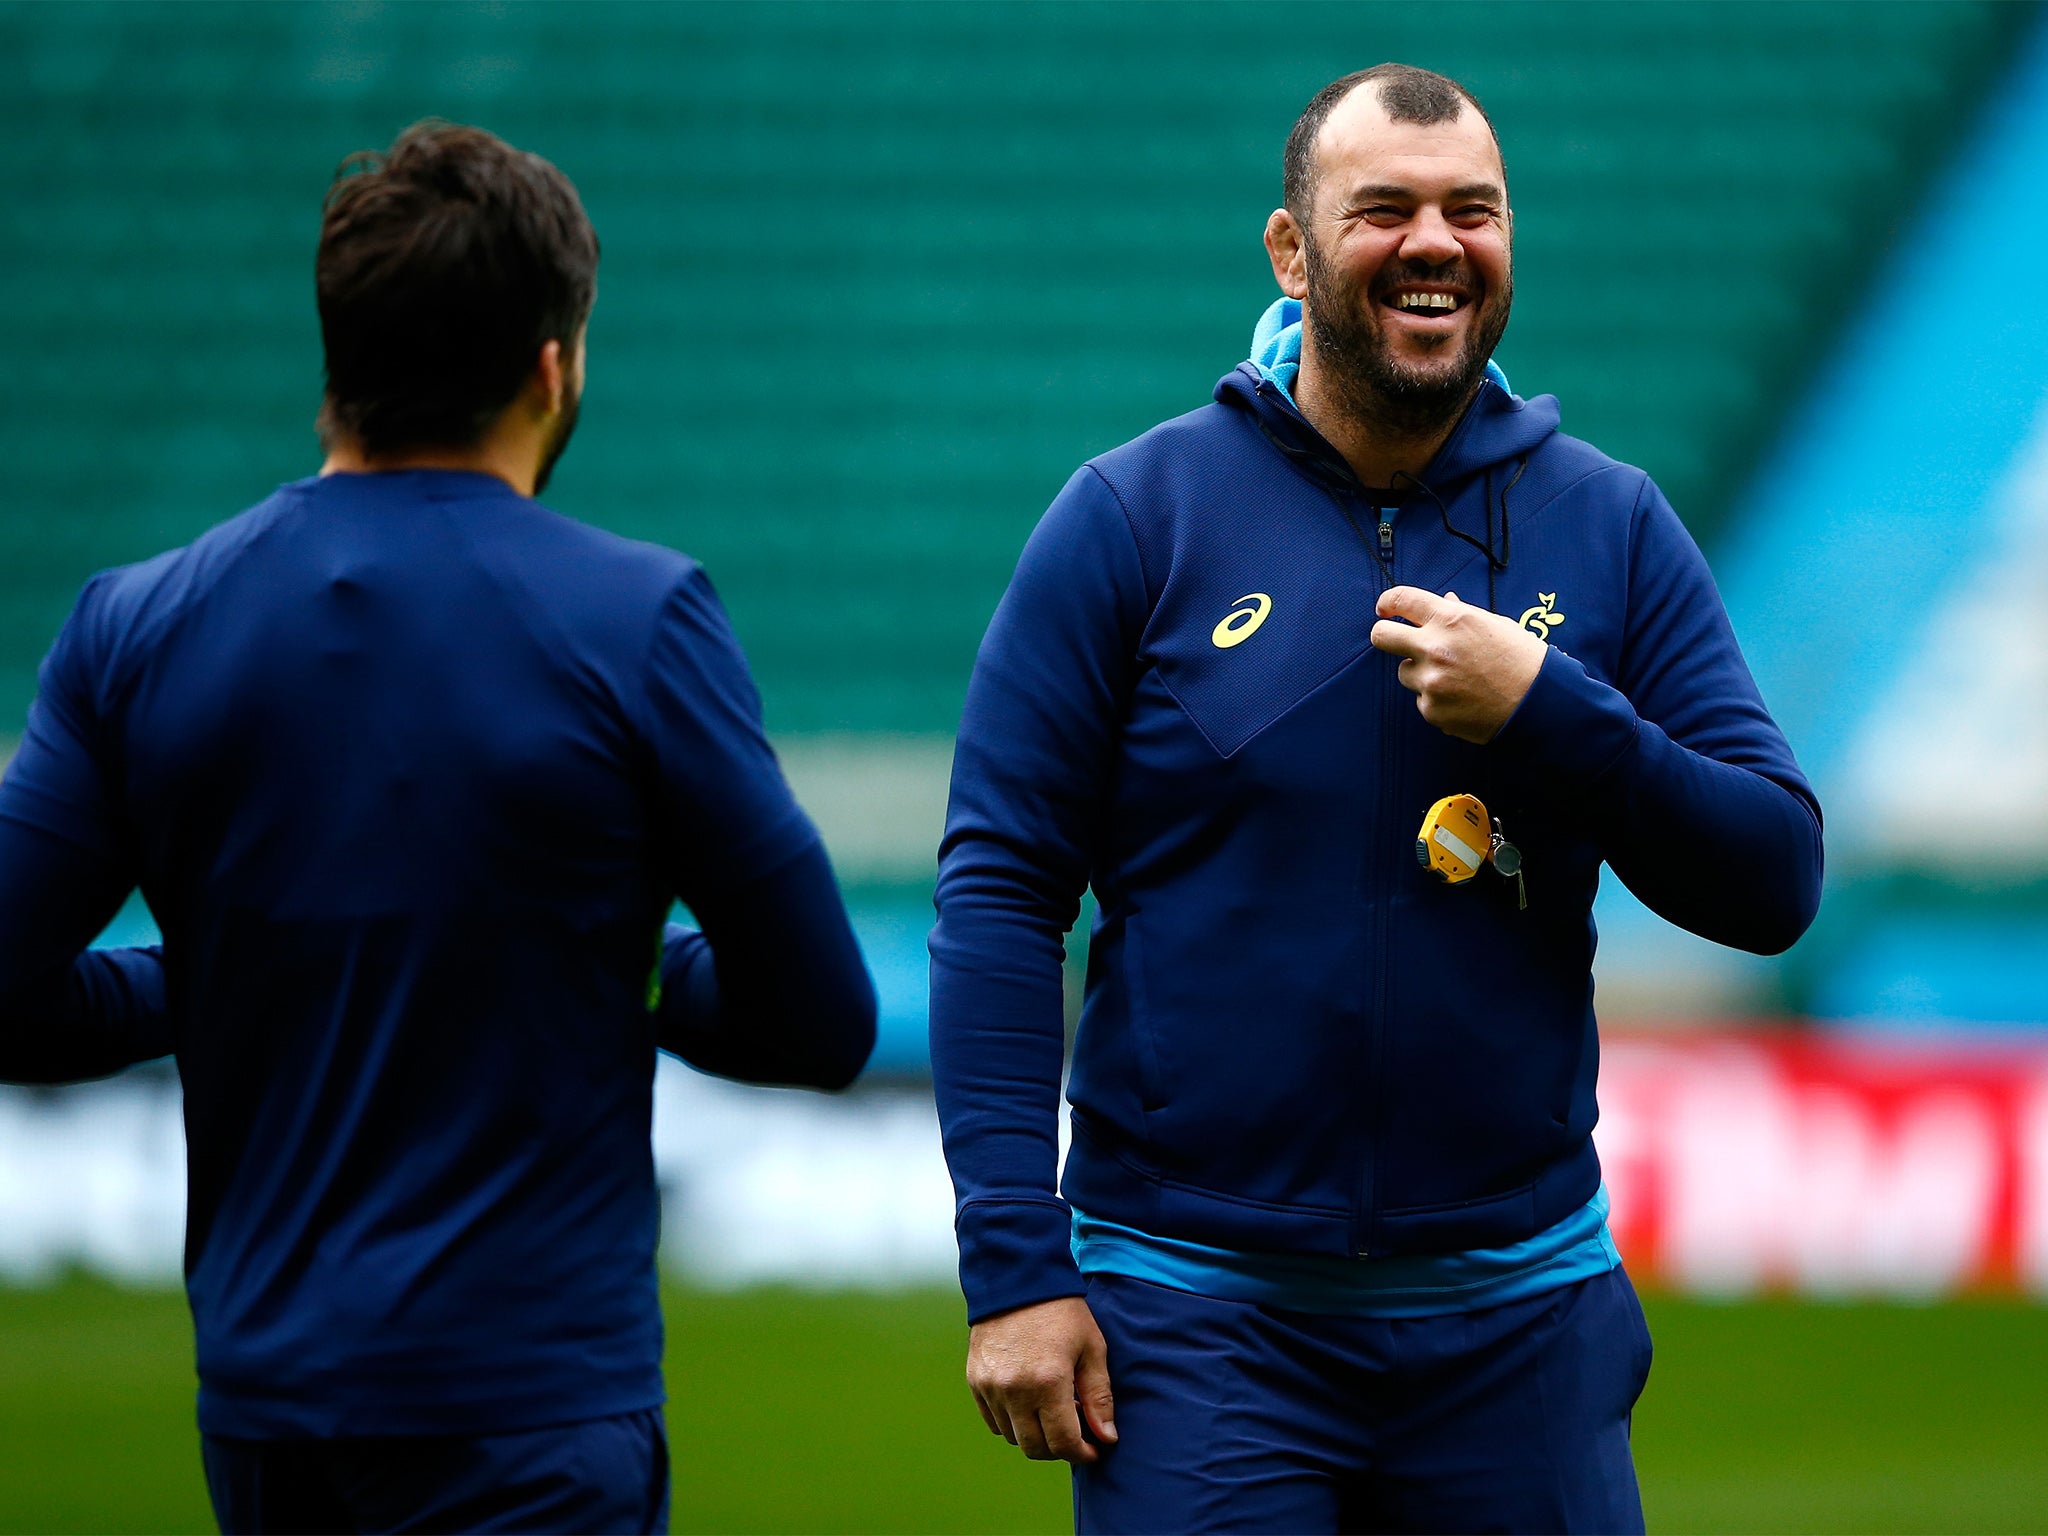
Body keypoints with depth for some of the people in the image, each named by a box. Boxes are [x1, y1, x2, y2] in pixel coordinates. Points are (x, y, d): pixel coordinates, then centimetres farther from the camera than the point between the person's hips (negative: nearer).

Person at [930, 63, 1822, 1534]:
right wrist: (1012, 1264, -10)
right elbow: (998, 893, -3)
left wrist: (1548, 712, -14)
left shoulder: (1611, 529, 5)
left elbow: (1774, 883, 2)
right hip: (1195, 1313, -2)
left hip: (1517, 1314, 2)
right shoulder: (1135, 518, -2)